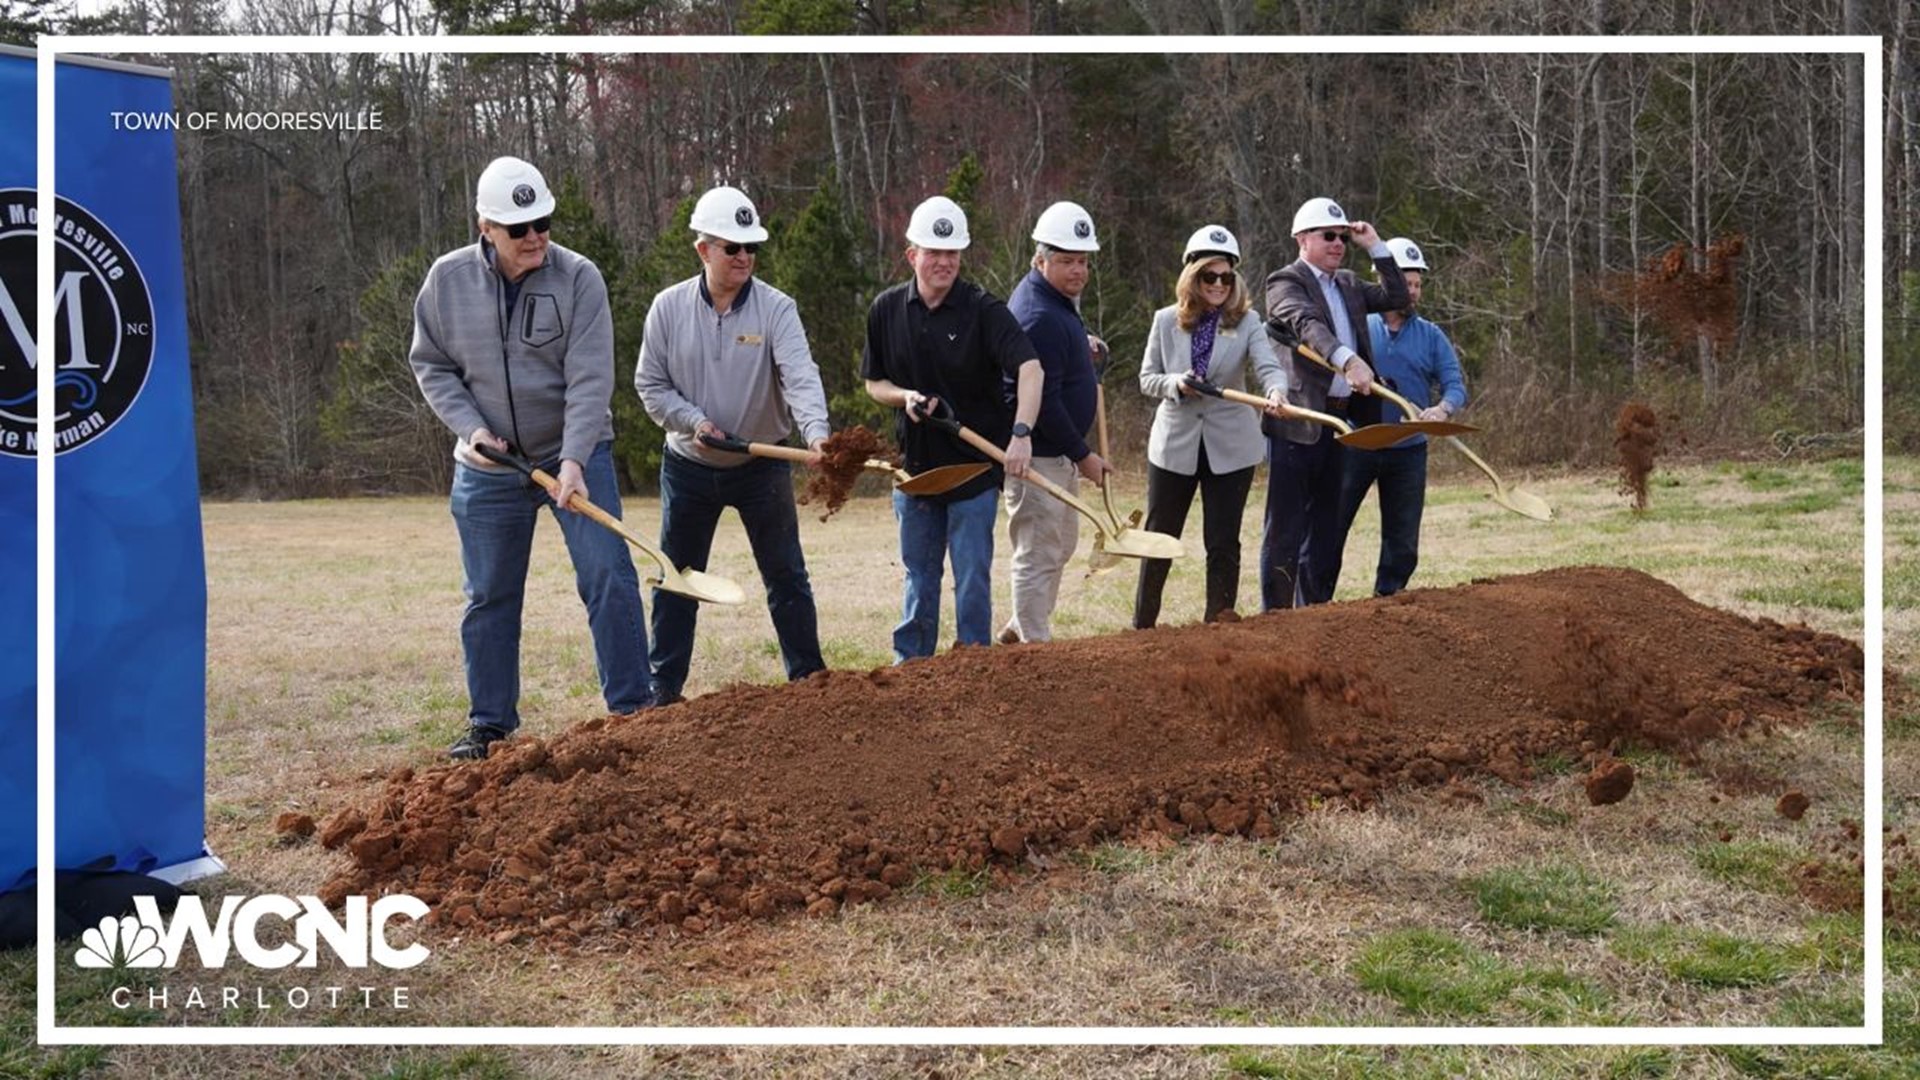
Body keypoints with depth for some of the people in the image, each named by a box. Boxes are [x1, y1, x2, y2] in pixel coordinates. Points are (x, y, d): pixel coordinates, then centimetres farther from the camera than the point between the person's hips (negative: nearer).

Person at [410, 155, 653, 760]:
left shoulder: (579, 278, -12)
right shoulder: (448, 280, -5)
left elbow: (590, 380, -18)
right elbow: (430, 365, 5)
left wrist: (574, 461, -28)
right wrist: (469, 426, -10)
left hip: (575, 455, -2)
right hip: (488, 467, 2)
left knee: (608, 576, -8)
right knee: (489, 596, 9)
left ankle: (633, 706, 2)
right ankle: (489, 723, 21)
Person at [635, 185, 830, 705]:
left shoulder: (775, 308, -12)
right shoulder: (669, 307, -6)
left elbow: (800, 376, -25)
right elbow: (650, 383, 0)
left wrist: (817, 433, -43)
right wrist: (693, 420, -17)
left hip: (762, 464, -1)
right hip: (689, 467, 1)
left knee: (786, 576, 5)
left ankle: (808, 677, 17)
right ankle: (663, 687, 19)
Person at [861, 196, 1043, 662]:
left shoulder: (983, 309, -13)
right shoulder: (887, 309, 1)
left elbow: (1029, 367, -26)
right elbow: (874, 382, 11)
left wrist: (1021, 432, -41)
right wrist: (906, 397, -12)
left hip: (975, 462, -4)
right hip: (916, 460, 4)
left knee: (972, 576, 1)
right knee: (919, 575, 15)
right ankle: (910, 662, 26)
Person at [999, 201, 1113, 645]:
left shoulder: (1055, 300, 10)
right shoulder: (1040, 318, -23)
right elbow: (1043, 400, -25)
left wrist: (1079, 345, 12)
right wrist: (1082, 454, -18)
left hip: (1058, 453, 11)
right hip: (1038, 455, -11)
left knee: (1062, 545, 22)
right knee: (1039, 554, -3)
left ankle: (1022, 626, 33)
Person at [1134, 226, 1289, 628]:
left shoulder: (1246, 324, -3)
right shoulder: (1166, 321, 1)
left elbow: (1270, 367, -18)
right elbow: (1147, 379, 5)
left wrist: (1276, 392, -41)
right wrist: (1177, 384, -17)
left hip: (1230, 447, -1)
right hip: (1174, 444, 1)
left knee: (1224, 543, 3)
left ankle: (1219, 623, 14)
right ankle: (1142, 625, 21)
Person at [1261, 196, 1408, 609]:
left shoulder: (1348, 285, 19)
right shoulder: (1285, 282, -7)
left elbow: (1397, 298, 18)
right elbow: (1307, 325, -25)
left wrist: (1375, 246, 10)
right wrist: (1347, 359, -41)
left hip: (1337, 419, 8)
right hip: (1295, 420, -8)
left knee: (1325, 524, 11)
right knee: (1286, 527, -5)